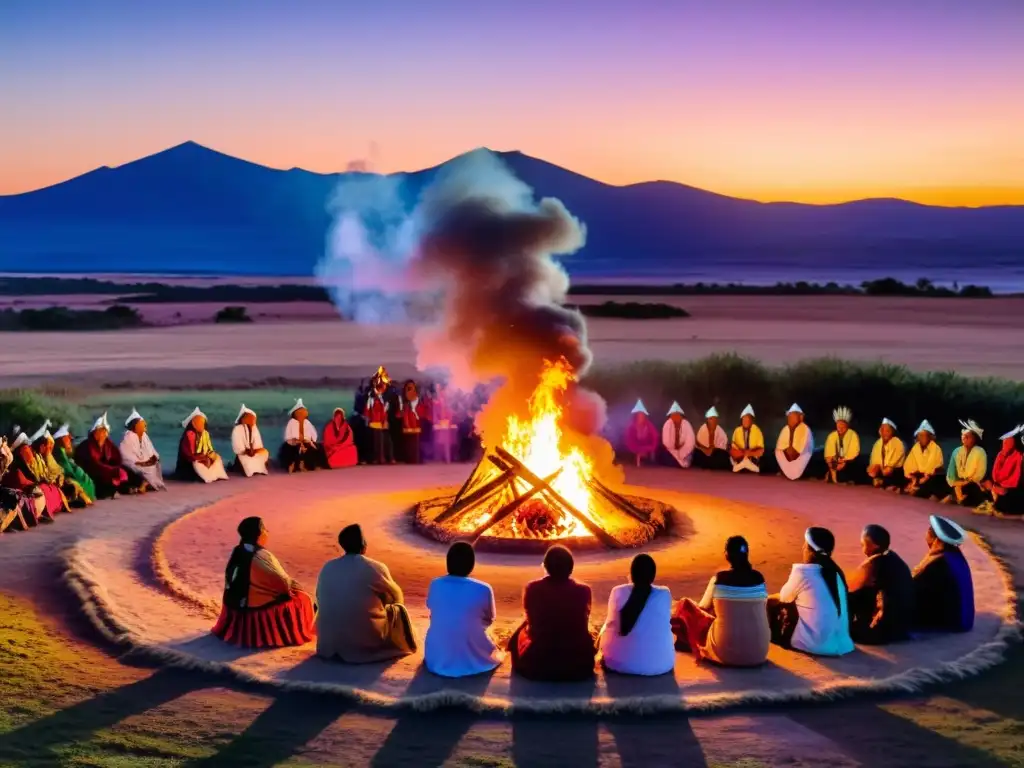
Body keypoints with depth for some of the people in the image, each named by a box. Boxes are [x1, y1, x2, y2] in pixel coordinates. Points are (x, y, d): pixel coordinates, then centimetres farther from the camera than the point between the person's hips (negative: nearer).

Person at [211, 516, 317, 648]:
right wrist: (296, 586, 5)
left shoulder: (237, 552, 1)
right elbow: (284, 582, -15)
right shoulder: (262, 556, -22)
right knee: (301, 598, 7)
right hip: (258, 608, -8)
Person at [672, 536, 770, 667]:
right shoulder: (758, 578, -2)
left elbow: (703, 608, 9)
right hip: (759, 653, 3)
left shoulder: (719, 579, -8)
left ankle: (685, 641, 39)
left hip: (726, 654, -3)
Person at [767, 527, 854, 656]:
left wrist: (768, 598, 26)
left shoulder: (802, 572, -14)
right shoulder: (835, 572, 4)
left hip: (816, 644, -7)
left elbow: (783, 598, 6)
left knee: (771, 604, 10)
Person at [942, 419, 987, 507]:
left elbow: (980, 474, -9)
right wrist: (956, 484, -13)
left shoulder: (980, 452, -4)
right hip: (959, 484, 3)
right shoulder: (957, 451, 8)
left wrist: (966, 482, -12)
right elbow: (952, 470, 2)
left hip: (973, 486, -3)